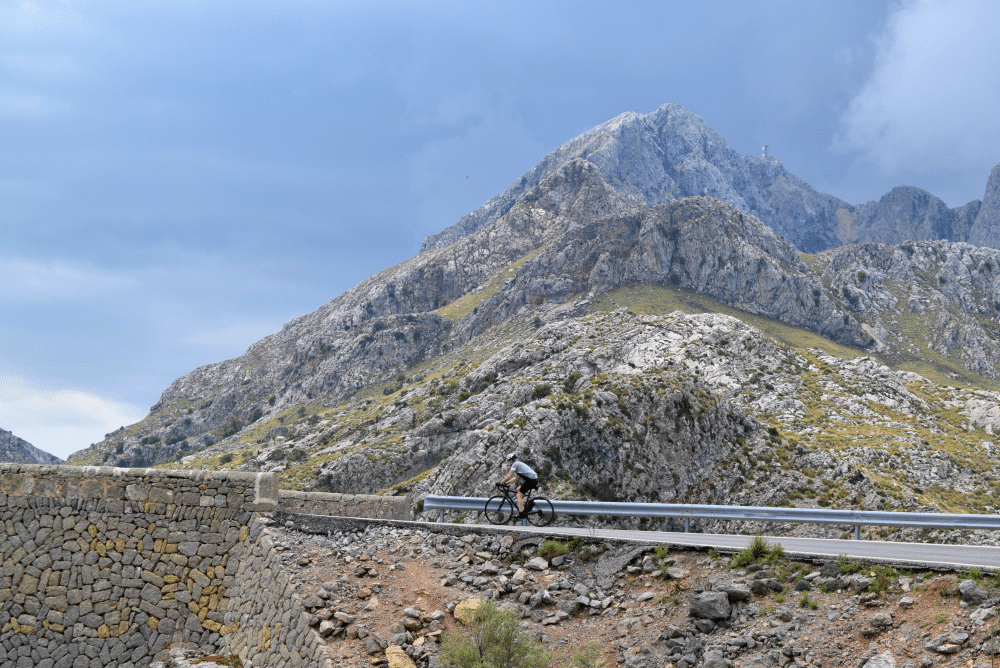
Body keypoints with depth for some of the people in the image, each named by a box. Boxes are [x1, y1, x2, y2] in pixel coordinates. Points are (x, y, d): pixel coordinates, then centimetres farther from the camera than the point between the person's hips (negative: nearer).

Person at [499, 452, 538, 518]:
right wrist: (506, 482, 24)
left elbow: (509, 476, -10)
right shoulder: (518, 464, 26)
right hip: (534, 479, 10)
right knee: (518, 489, 22)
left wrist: (501, 482, -1)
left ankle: (521, 514, -17)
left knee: (519, 495, -8)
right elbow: (515, 478, 30)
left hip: (531, 480, -10)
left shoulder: (515, 464, -4)